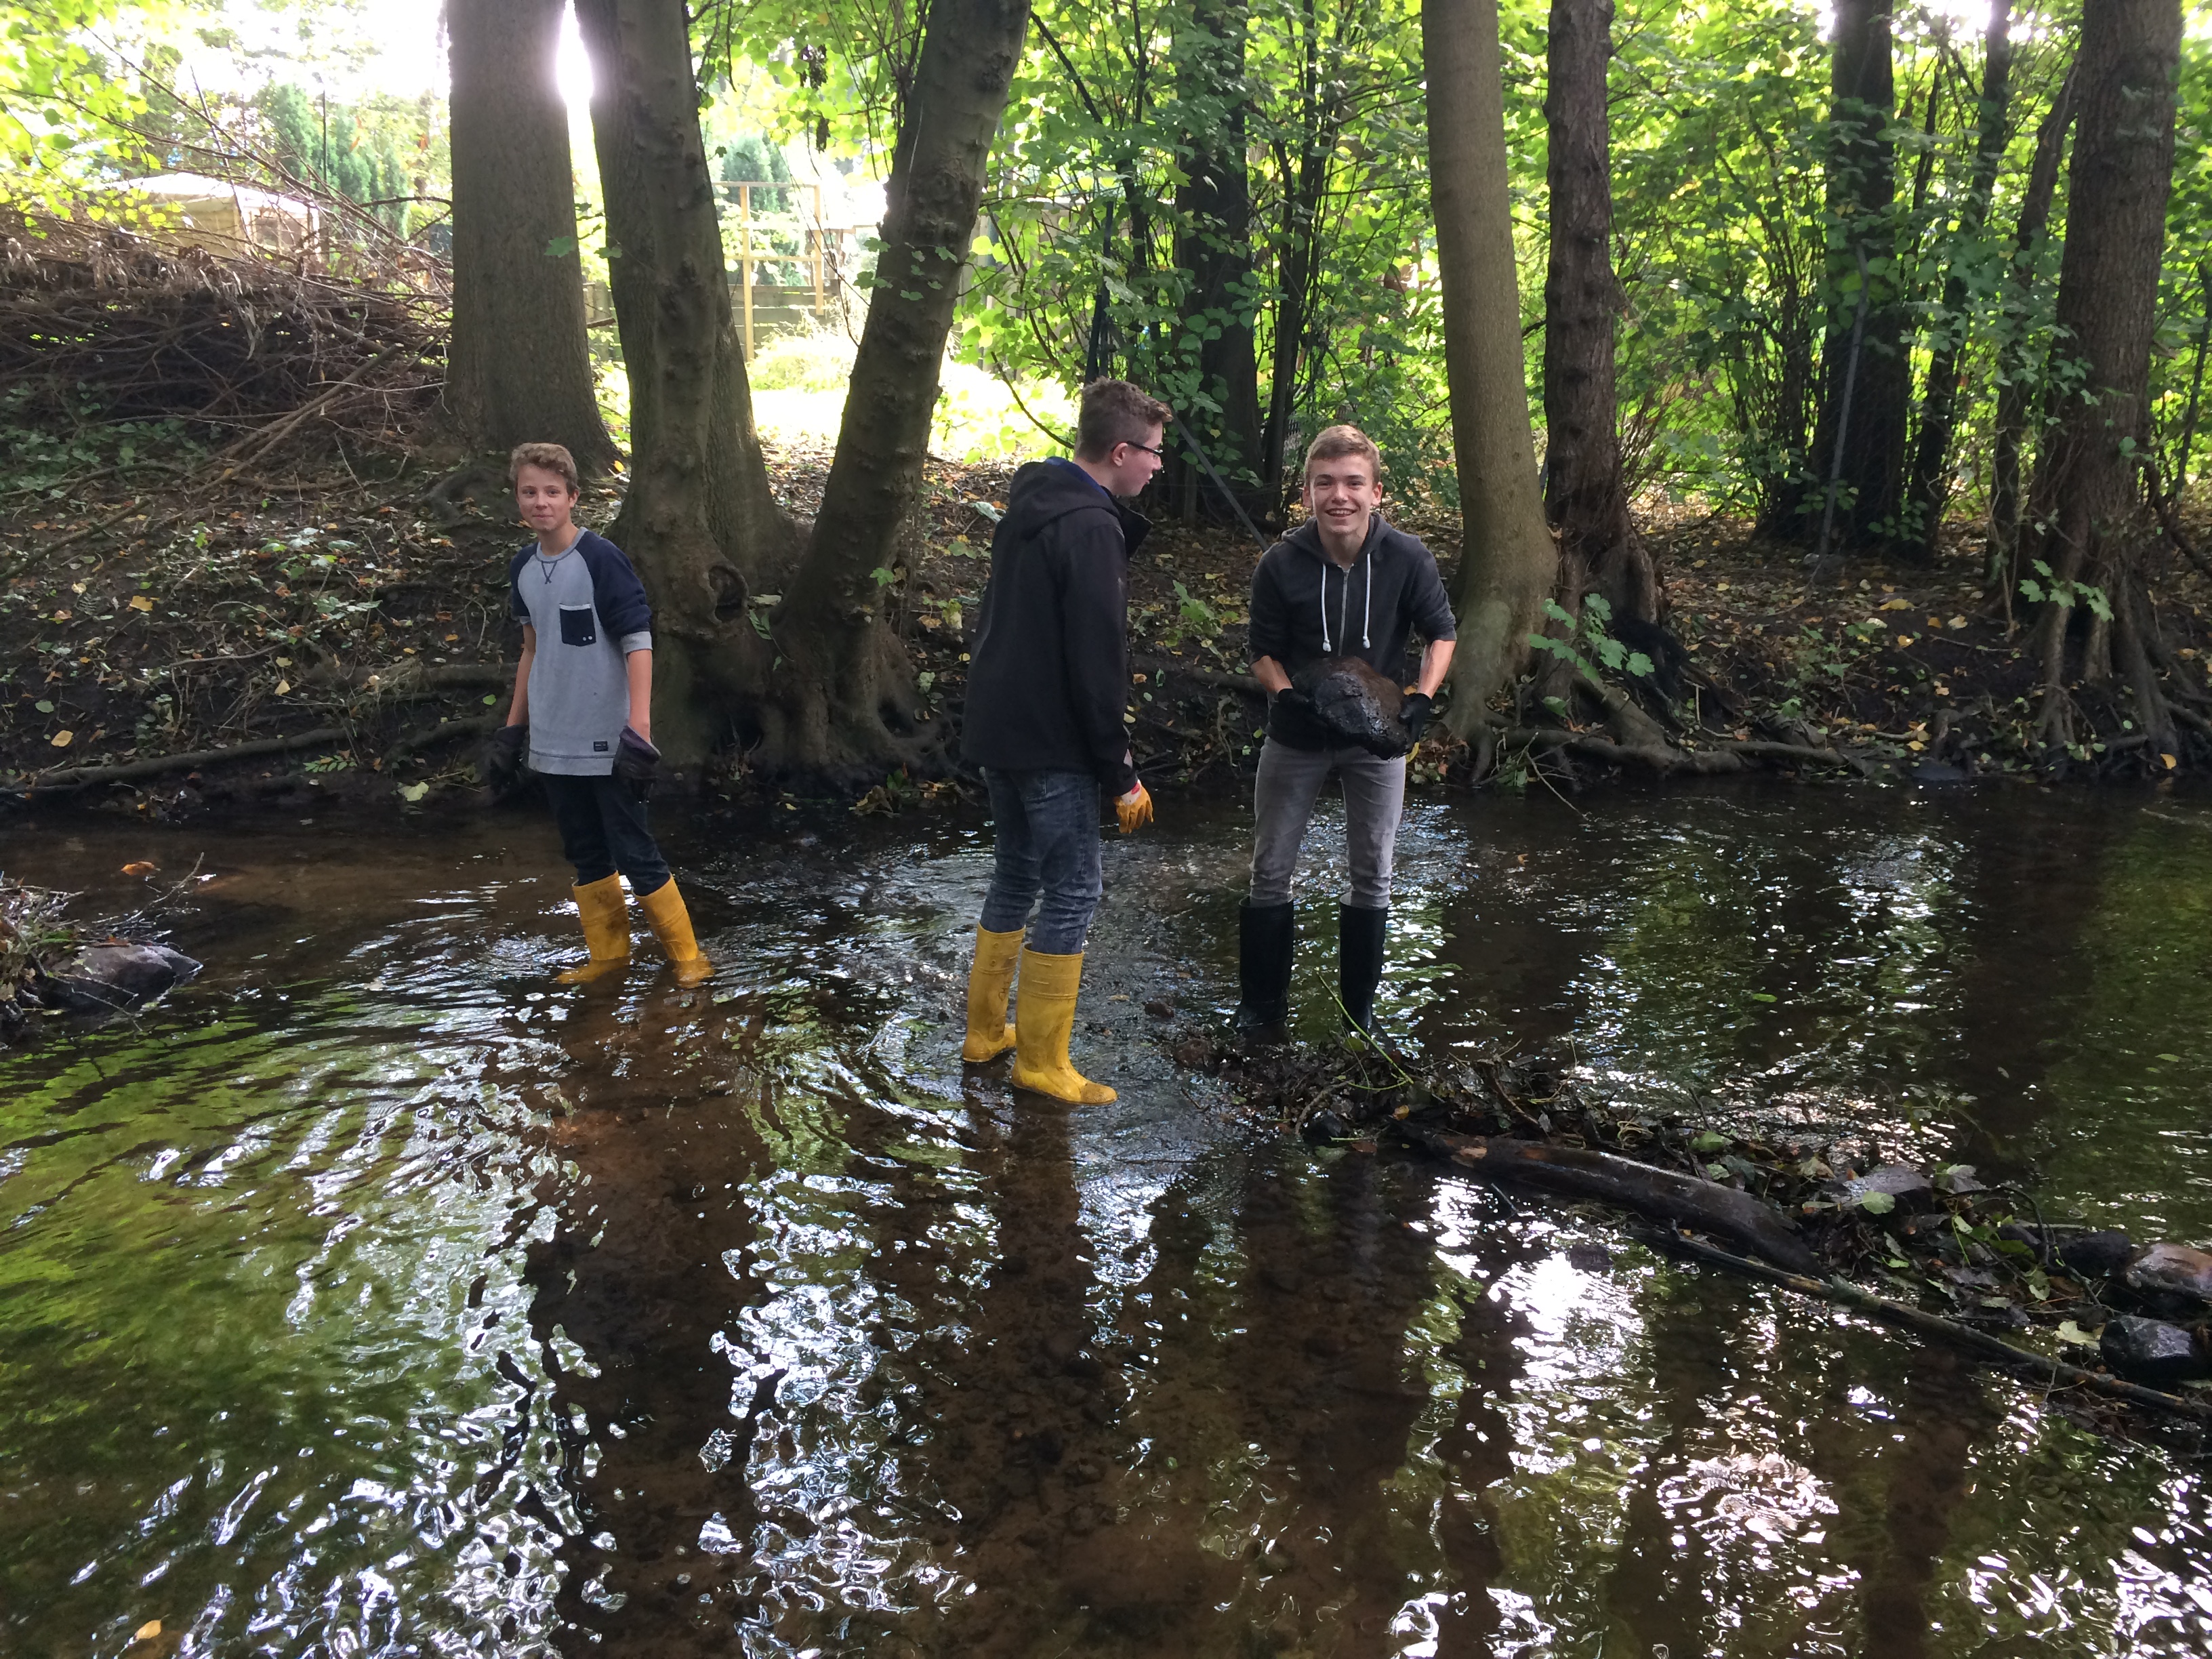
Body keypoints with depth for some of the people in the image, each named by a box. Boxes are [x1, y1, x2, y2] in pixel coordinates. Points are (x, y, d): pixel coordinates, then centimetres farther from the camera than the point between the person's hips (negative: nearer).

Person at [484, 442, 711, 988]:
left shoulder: (601, 559, -12)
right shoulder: (523, 568, 7)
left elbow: (638, 643, -14)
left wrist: (639, 729, -20)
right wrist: (513, 728, 19)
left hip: (607, 743, -6)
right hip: (553, 746, 6)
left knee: (635, 855, -2)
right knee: (586, 857, 14)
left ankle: (687, 957, 10)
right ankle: (609, 954, 27)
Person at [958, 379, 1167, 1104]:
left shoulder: (1028, 504, 11)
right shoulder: (1091, 528, -19)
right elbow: (1096, 664, -21)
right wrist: (1121, 774, -14)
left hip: (997, 730, 9)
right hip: (1051, 745, -9)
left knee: (1017, 874, 19)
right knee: (1072, 891, 1)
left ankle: (985, 1032, 28)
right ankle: (1041, 1062, 9)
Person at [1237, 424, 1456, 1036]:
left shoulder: (1408, 559, -18)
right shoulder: (1281, 564, -18)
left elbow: (1441, 633, -3)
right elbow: (1264, 652, -6)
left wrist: (1421, 699, -18)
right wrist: (1286, 696, -25)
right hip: (1296, 735, 0)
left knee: (1372, 875, 11)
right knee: (1271, 871, 8)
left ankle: (1359, 1006, 28)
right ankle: (1263, 1003, 24)